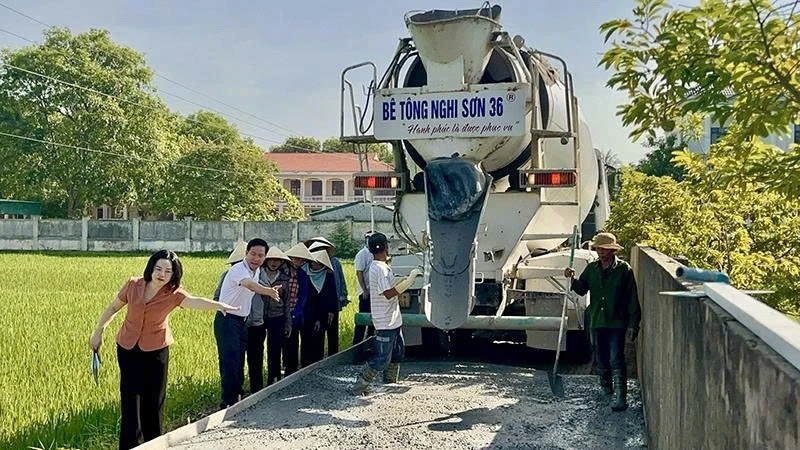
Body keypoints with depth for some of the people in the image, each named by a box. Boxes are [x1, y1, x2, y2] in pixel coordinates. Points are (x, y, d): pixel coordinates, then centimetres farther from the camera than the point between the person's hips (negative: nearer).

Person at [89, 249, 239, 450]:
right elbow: (113, 307, 6)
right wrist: (98, 332, 9)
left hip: (155, 351, -1)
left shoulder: (173, 294, -17)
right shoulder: (133, 285, -10)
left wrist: (218, 305, -58)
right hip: (127, 350, 1)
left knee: (154, 402, 5)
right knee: (130, 400, 1)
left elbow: (195, 301, -38)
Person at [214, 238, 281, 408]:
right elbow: (249, 284, -44)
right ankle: (228, 401, -10)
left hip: (242, 321, 9)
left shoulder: (257, 271, 6)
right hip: (227, 320, -8)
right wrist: (267, 291, -62)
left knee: (239, 362, 15)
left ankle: (236, 395, 26)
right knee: (229, 361, -13)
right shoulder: (238, 270, -23)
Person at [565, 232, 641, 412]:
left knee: (616, 359, -11)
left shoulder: (624, 269, -7)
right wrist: (573, 279, -9)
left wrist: (634, 324, -8)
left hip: (617, 323, -5)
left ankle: (620, 397, -12)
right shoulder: (591, 268, 6)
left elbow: (632, 299, -6)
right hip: (597, 321, 5)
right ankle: (606, 387, 38)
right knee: (601, 358, 16)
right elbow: (581, 289, 11)